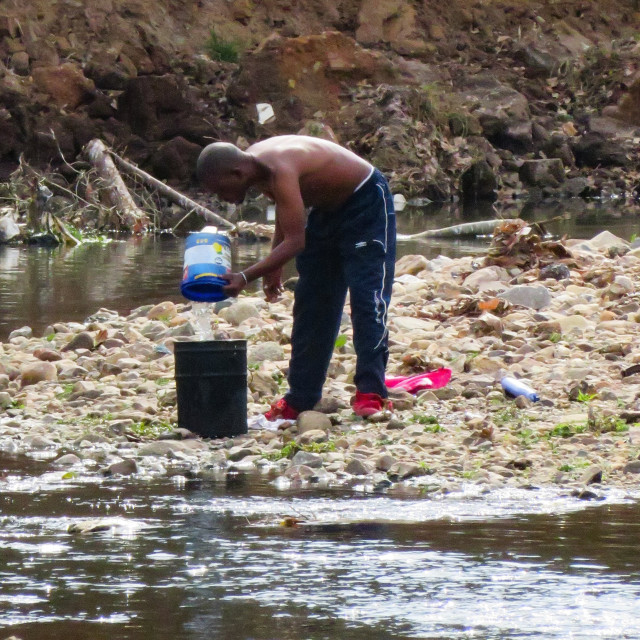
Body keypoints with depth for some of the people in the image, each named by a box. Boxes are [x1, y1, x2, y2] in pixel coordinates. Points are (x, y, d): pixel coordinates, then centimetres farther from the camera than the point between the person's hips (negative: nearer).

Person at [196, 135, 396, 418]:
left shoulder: (280, 170, -35)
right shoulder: (255, 160, -8)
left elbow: (295, 241, -36)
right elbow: (285, 205, 12)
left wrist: (246, 277, -40)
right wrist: (274, 266, 15)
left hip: (366, 202, -9)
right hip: (327, 209, 9)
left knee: (367, 298, -15)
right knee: (311, 303, 7)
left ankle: (370, 393, -15)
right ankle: (300, 398, 11)